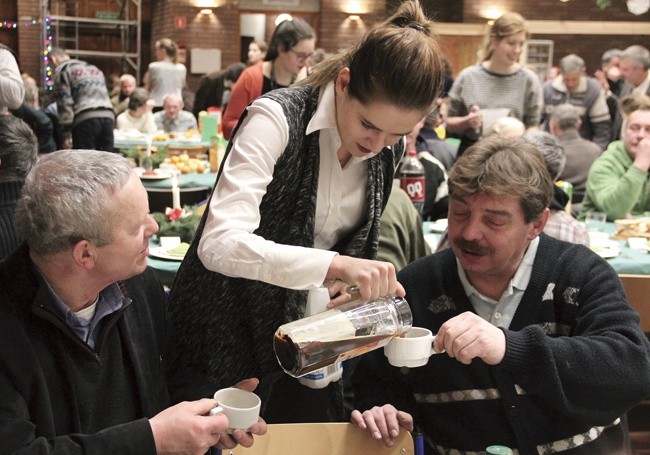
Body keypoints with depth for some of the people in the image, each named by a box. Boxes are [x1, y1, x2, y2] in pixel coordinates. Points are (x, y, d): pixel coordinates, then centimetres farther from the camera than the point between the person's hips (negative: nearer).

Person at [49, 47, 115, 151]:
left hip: (85, 119, -6)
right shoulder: (93, 68, 29)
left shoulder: (61, 70, 8)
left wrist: (66, 134, -1)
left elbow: (65, 103, -1)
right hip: (108, 115, 6)